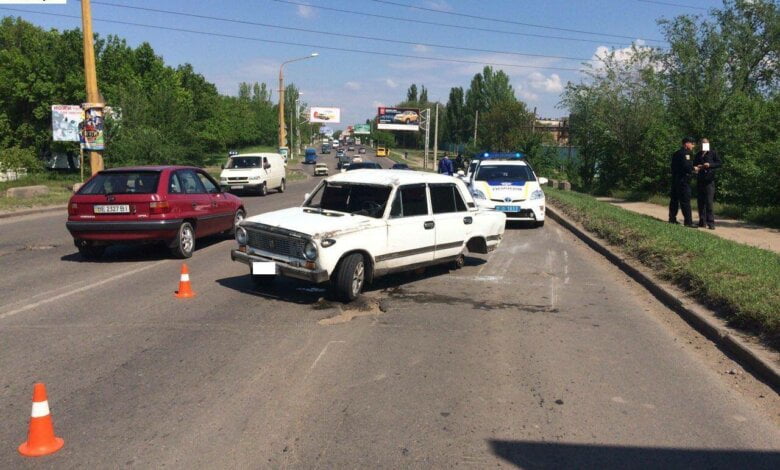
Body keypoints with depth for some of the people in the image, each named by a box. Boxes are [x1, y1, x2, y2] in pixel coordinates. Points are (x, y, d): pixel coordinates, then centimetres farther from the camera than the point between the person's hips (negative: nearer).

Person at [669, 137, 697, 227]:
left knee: (674, 200, 14)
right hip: (683, 180, -10)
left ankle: (672, 219, 20)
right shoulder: (684, 153, -13)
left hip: (675, 180, 10)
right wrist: (693, 169, -4)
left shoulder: (676, 153, 17)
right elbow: (686, 166, -23)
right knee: (685, 201, -8)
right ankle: (688, 222, -8)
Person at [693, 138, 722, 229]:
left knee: (709, 202, -11)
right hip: (700, 180, 5)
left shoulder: (713, 153, 3)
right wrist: (695, 168, -3)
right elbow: (694, 164, 20)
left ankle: (711, 223, -10)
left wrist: (710, 165, -17)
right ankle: (702, 222, 14)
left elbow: (720, 163, -2)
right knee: (700, 201, 6)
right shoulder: (698, 155, 15)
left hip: (709, 181, -5)